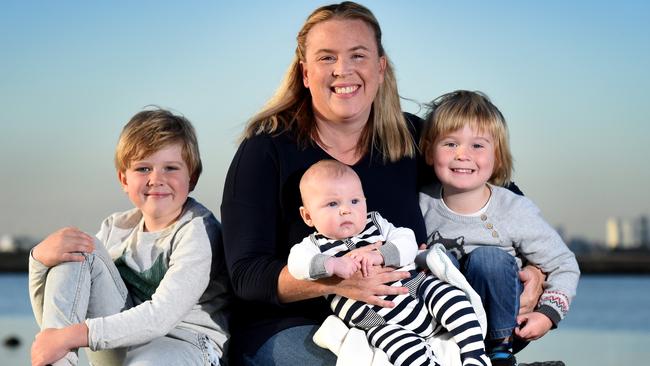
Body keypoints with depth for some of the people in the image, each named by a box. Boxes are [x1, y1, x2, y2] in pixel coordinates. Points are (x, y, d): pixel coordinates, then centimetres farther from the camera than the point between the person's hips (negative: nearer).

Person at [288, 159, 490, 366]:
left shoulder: (376, 224, 9)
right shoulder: (316, 246, 0)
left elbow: (408, 243, -4)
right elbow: (297, 264, -20)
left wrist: (380, 255, -23)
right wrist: (334, 265, -35)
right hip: (382, 323, -4)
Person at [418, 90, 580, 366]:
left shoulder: (515, 211, -12)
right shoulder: (423, 204, -8)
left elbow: (564, 265, -4)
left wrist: (548, 313, -16)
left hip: (497, 310, -1)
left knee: (487, 257, -28)